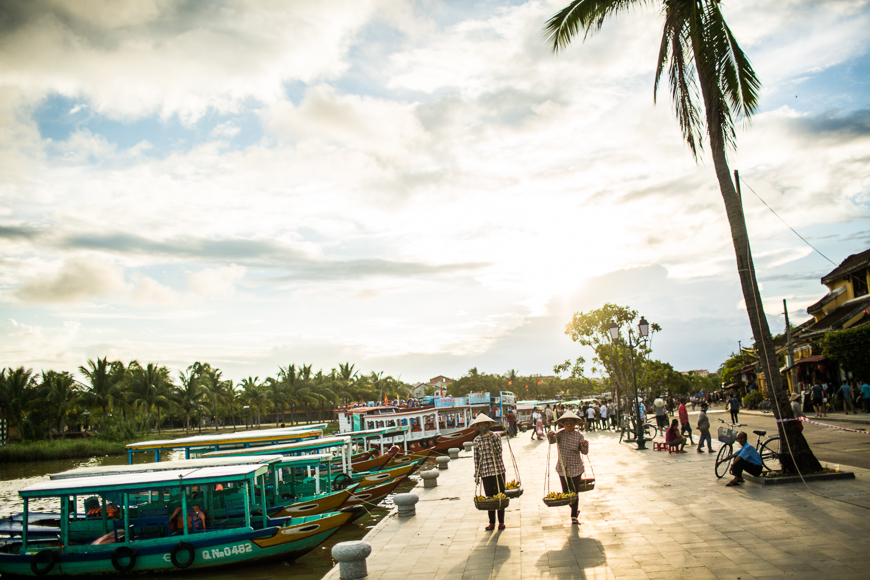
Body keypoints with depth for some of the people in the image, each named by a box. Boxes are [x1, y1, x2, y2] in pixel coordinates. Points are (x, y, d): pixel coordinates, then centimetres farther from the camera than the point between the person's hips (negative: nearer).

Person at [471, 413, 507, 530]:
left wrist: (492, 439, -20)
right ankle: (492, 522, 17)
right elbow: (476, 458, 6)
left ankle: (501, 522, 16)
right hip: (485, 472, 1)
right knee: (489, 497, 6)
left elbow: (498, 451, -14)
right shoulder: (477, 440, 4)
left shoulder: (496, 436, 0)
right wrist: (477, 475, 5)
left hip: (498, 470, -1)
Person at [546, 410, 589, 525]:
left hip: (576, 468, -1)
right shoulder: (560, 434, -4)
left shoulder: (579, 435, -4)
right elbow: (551, 441, -21)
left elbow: (584, 452, -7)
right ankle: (575, 508, 37)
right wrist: (550, 435, -43)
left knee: (574, 492, -1)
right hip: (562, 468, 1)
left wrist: (585, 445, -29)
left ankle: (574, 516, 16)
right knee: (565, 492, 9)